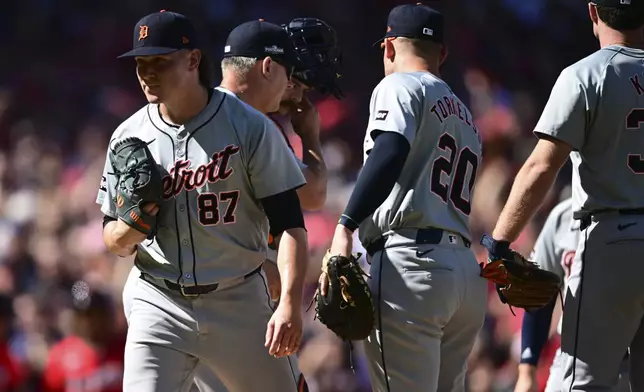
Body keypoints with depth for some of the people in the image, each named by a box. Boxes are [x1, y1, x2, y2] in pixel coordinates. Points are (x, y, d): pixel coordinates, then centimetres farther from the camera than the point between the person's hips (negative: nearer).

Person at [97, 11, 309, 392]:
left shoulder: (250, 127, -6)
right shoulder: (129, 137, 4)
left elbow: (289, 223, -8)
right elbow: (114, 242, 11)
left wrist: (290, 303, -21)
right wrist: (132, 225, -14)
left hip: (239, 303, -2)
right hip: (159, 306, 2)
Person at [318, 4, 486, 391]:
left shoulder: (401, 87, 2)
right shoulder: (465, 116, 28)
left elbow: (390, 154, -17)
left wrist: (345, 228, -26)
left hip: (411, 264, -8)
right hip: (468, 272, 8)